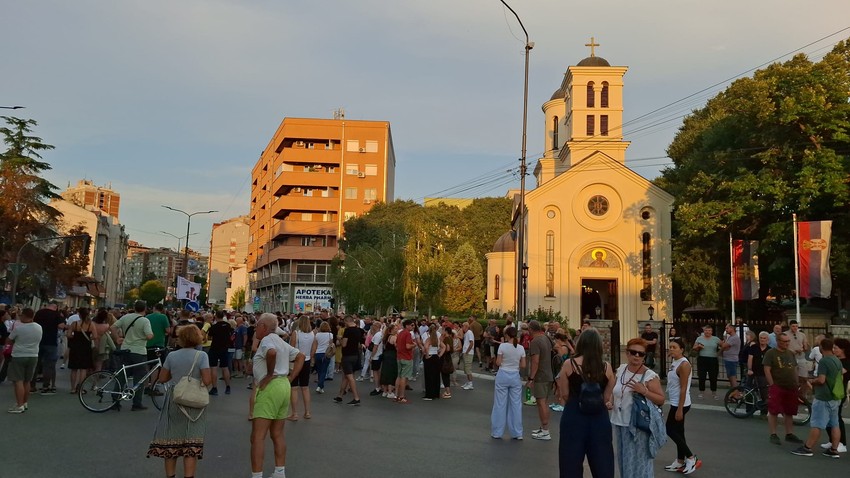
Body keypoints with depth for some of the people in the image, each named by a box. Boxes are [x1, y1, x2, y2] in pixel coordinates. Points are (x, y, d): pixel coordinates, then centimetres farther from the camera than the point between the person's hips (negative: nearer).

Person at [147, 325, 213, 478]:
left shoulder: (172, 356, -2)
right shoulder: (201, 356, -10)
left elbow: (162, 379, 5)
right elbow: (207, 381, -16)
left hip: (174, 401, 3)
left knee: (171, 440, 15)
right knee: (191, 444, 3)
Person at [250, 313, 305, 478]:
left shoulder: (267, 340, -9)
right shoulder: (281, 341, 18)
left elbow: (272, 352, -32)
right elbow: (301, 356, 20)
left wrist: (270, 374, -20)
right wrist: (290, 378, 11)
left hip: (270, 387, -9)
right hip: (284, 386, 9)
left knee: (258, 436, -5)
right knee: (277, 434, 16)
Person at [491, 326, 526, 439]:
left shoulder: (502, 346, -11)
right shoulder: (521, 348, -1)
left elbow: (498, 363, -9)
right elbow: (523, 365, 2)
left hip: (503, 375, -2)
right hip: (515, 376, 3)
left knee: (500, 404, 6)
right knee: (516, 404, 9)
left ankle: (497, 432, 12)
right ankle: (517, 433, 14)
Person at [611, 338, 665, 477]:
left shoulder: (650, 376, -13)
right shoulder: (621, 369, 4)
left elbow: (661, 400, -13)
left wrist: (644, 391, -26)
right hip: (619, 422, 6)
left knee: (637, 461, 1)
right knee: (624, 460, 17)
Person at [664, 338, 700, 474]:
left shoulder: (684, 364, -19)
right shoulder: (674, 362, 8)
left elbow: (683, 389, -20)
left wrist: (680, 409, -21)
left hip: (680, 404, -9)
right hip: (675, 403, 9)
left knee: (670, 430, -3)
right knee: (678, 432, 13)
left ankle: (691, 458, 5)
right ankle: (680, 461, 22)